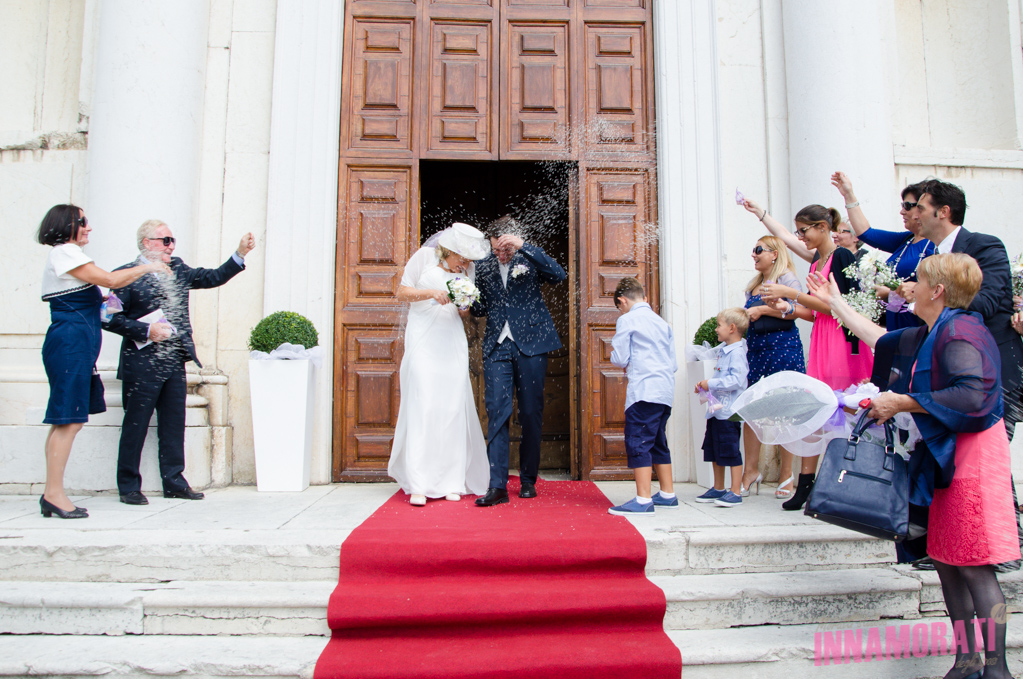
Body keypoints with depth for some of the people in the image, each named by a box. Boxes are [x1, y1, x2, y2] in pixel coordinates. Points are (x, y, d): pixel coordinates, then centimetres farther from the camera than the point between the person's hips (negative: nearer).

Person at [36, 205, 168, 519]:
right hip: (70, 342, -10)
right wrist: (147, 267, -3)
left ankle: (51, 494, 12)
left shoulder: (67, 254, 24)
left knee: (66, 421, 9)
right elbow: (109, 279, -12)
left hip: (75, 345, 10)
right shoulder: (65, 252, -6)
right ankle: (54, 493, -5)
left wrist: (102, 303, 13)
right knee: (69, 420, -9)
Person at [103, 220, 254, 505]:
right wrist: (146, 330, -16)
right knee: (135, 426, 3)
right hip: (142, 364, -6)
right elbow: (111, 319, -8)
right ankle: (129, 486, 15)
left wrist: (240, 254, 3)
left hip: (175, 363, 6)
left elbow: (213, 278, 13)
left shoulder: (178, 269, 14)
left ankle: (174, 482, 20)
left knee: (174, 425, 11)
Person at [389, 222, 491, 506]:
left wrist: (464, 304, -5)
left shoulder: (466, 269, 13)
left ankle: (452, 481, 6)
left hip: (452, 342, 4)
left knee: (454, 406, -2)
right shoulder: (424, 256, 2)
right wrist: (431, 293, -14)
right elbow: (402, 292, 2)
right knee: (423, 405, -10)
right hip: (423, 341, -4)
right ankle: (418, 484, -7)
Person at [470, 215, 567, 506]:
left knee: (531, 414, 5)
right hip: (497, 348, 2)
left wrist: (523, 246, -21)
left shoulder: (529, 259, 2)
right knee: (496, 412, -7)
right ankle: (497, 485, -6)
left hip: (530, 344, -1)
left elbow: (559, 274, -16)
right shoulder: (484, 267, 10)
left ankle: (528, 480, 19)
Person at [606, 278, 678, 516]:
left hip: (644, 391, -8)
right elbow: (674, 364, 17)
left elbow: (619, 359, -6)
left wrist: (614, 351, 16)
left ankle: (643, 500, -10)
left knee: (637, 442, -7)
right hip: (666, 391, 8)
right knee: (658, 442, 17)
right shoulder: (662, 322, 17)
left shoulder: (626, 320, -2)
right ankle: (667, 494, 23)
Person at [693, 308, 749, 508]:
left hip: (729, 411, -10)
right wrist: (705, 386, 11)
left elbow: (736, 380, -25)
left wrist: (711, 384, -21)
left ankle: (736, 492, 5)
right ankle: (718, 489, 27)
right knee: (713, 450, 15)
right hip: (716, 409, 10)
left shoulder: (737, 353, -15)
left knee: (730, 450, -4)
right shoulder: (723, 350, 15)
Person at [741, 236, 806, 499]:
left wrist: (763, 310, -14)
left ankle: (787, 473, 6)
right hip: (755, 347, 7)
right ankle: (751, 469, 8)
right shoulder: (754, 285, 21)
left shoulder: (787, 278, -2)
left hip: (782, 346, -7)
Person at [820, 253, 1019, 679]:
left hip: (971, 457, -10)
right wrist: (837, 304, 36)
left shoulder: (959, 331, -16)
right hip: (945, 457, 10)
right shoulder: (924, 337, 14)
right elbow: (879, 340, 30)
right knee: (945, 562, 13)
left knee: (973, 565, -5)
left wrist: (902, 402, -21)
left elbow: (970, 396, -28)